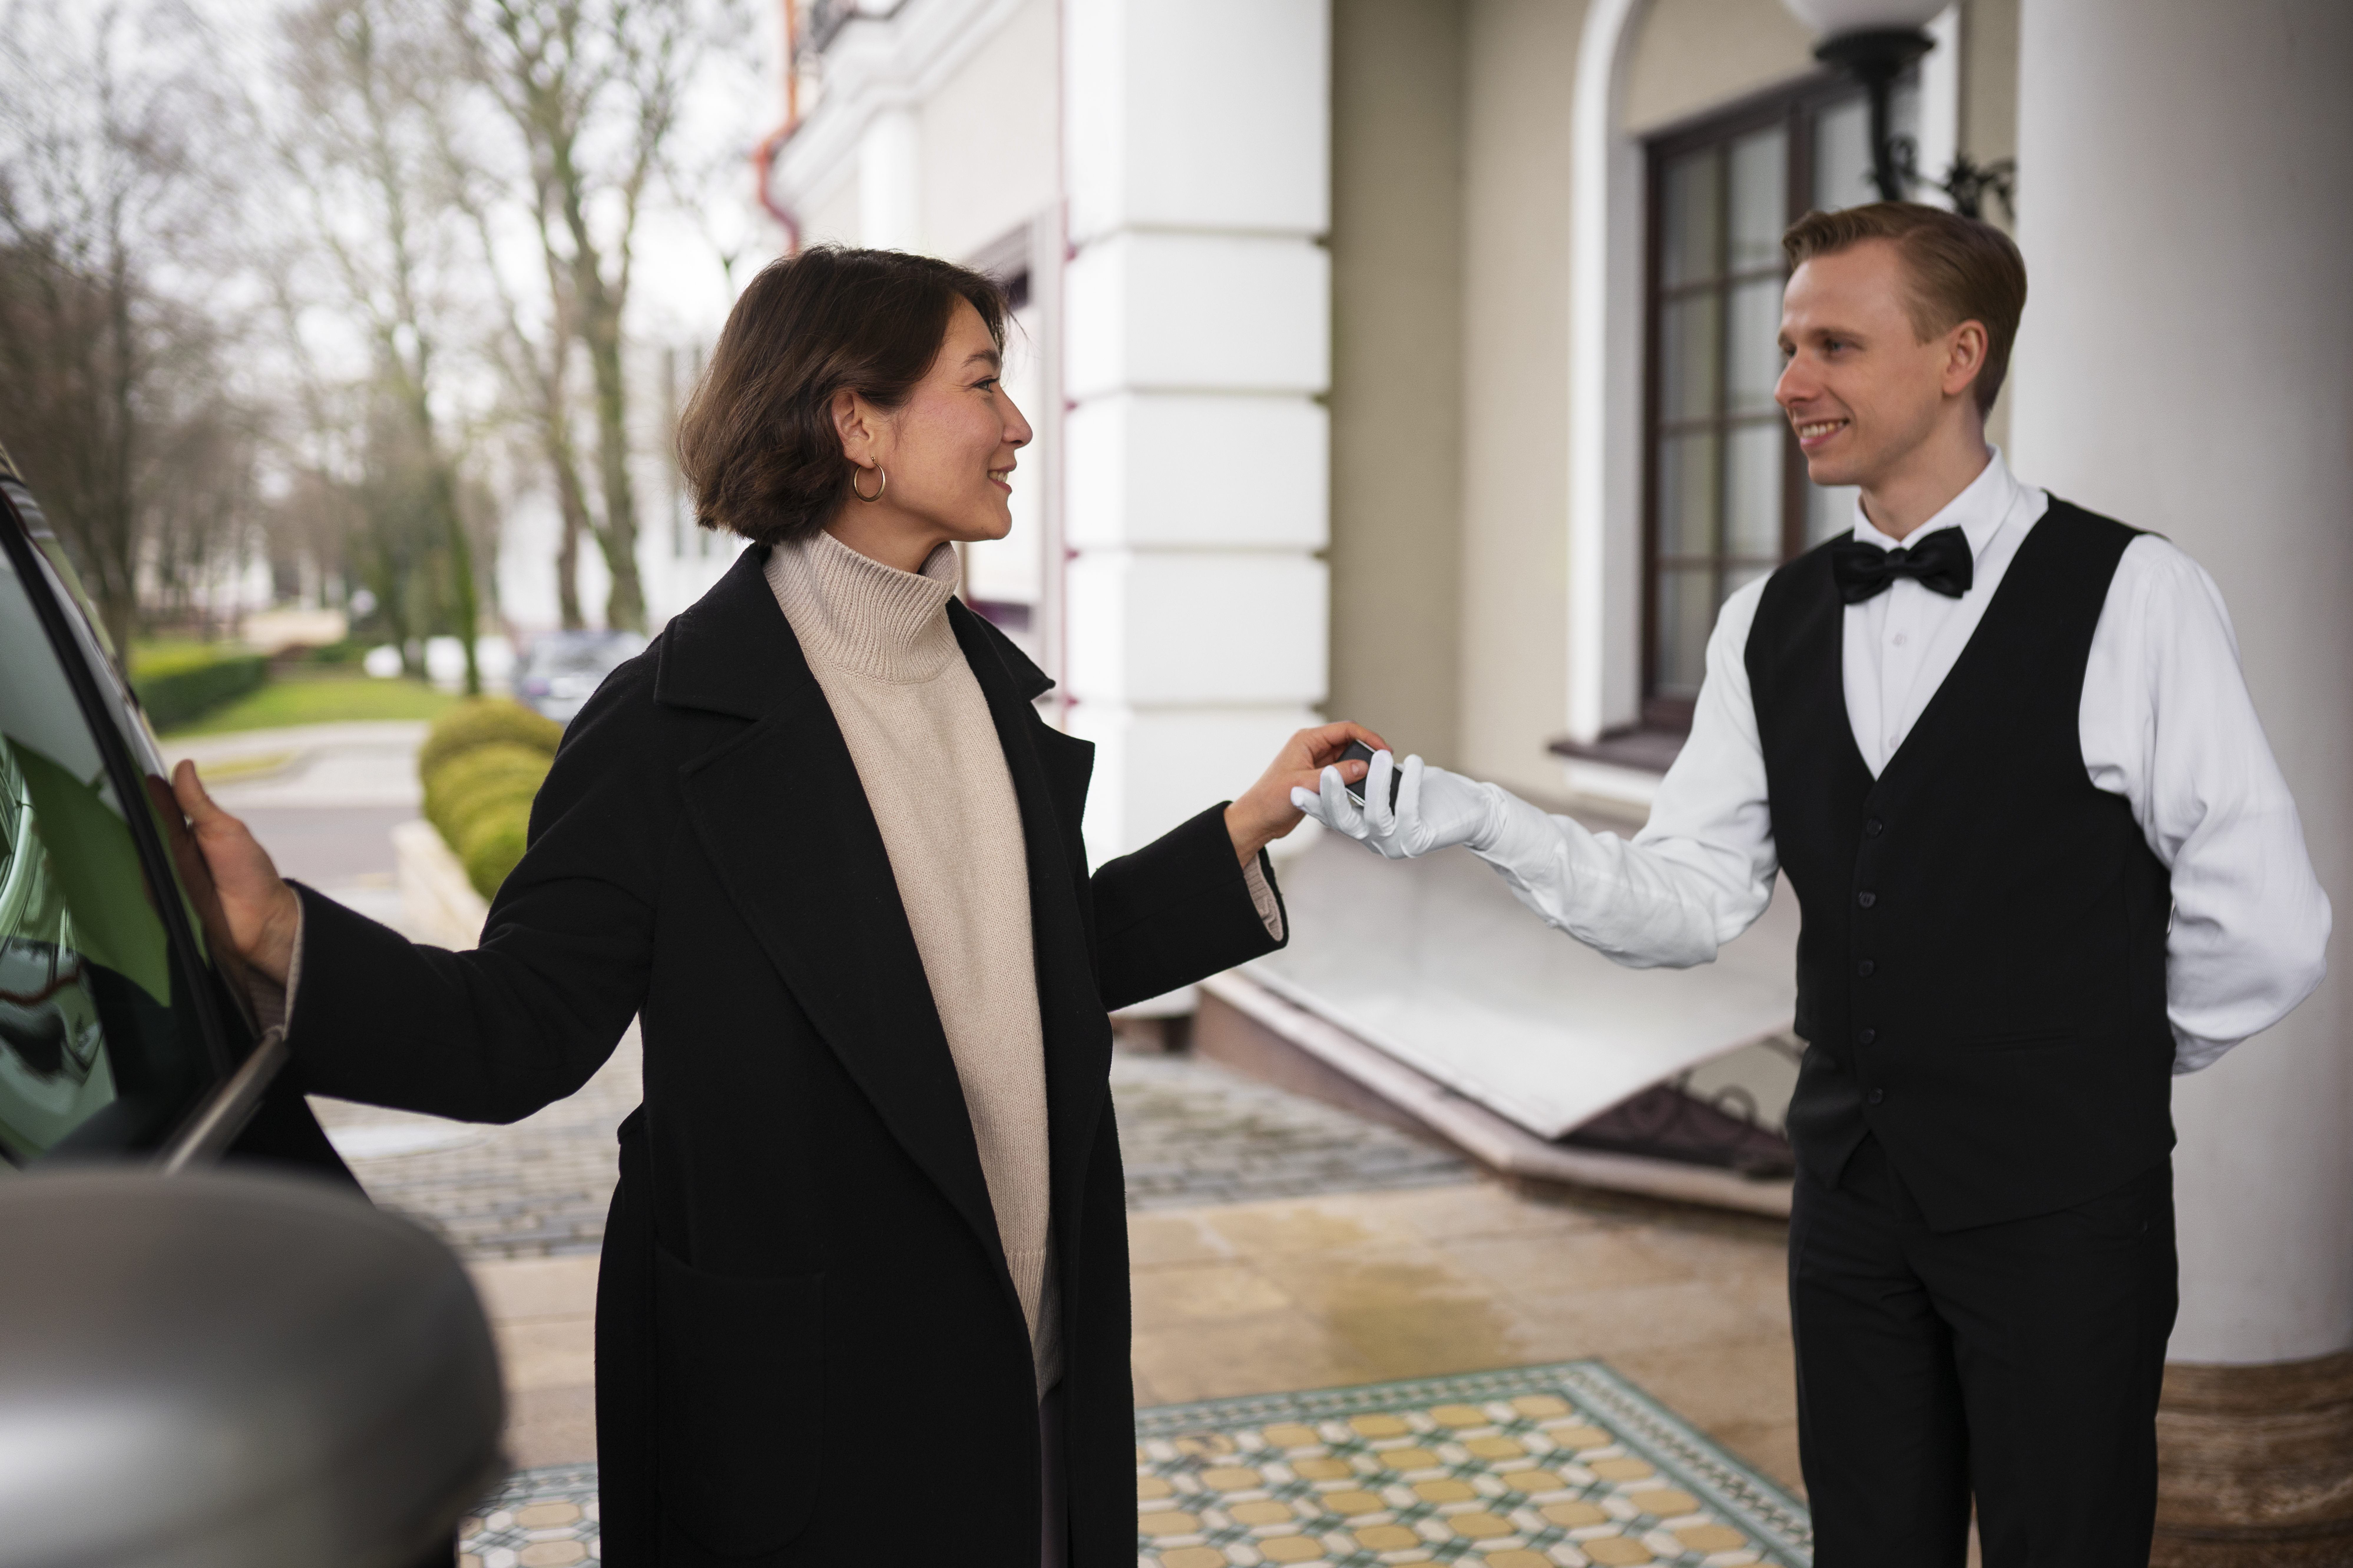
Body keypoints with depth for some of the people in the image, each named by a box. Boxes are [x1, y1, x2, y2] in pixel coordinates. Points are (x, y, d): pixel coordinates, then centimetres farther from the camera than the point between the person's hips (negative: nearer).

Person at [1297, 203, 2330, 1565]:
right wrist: (1481, 824, -16)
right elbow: (1690, 902, -2)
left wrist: (2099, 1070, 3)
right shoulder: (1771, 624, 5)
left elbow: (2267, 934, -10)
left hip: (2061, 1200, -4)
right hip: (1856, 1189, 5)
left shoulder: (2130, 597, -11)